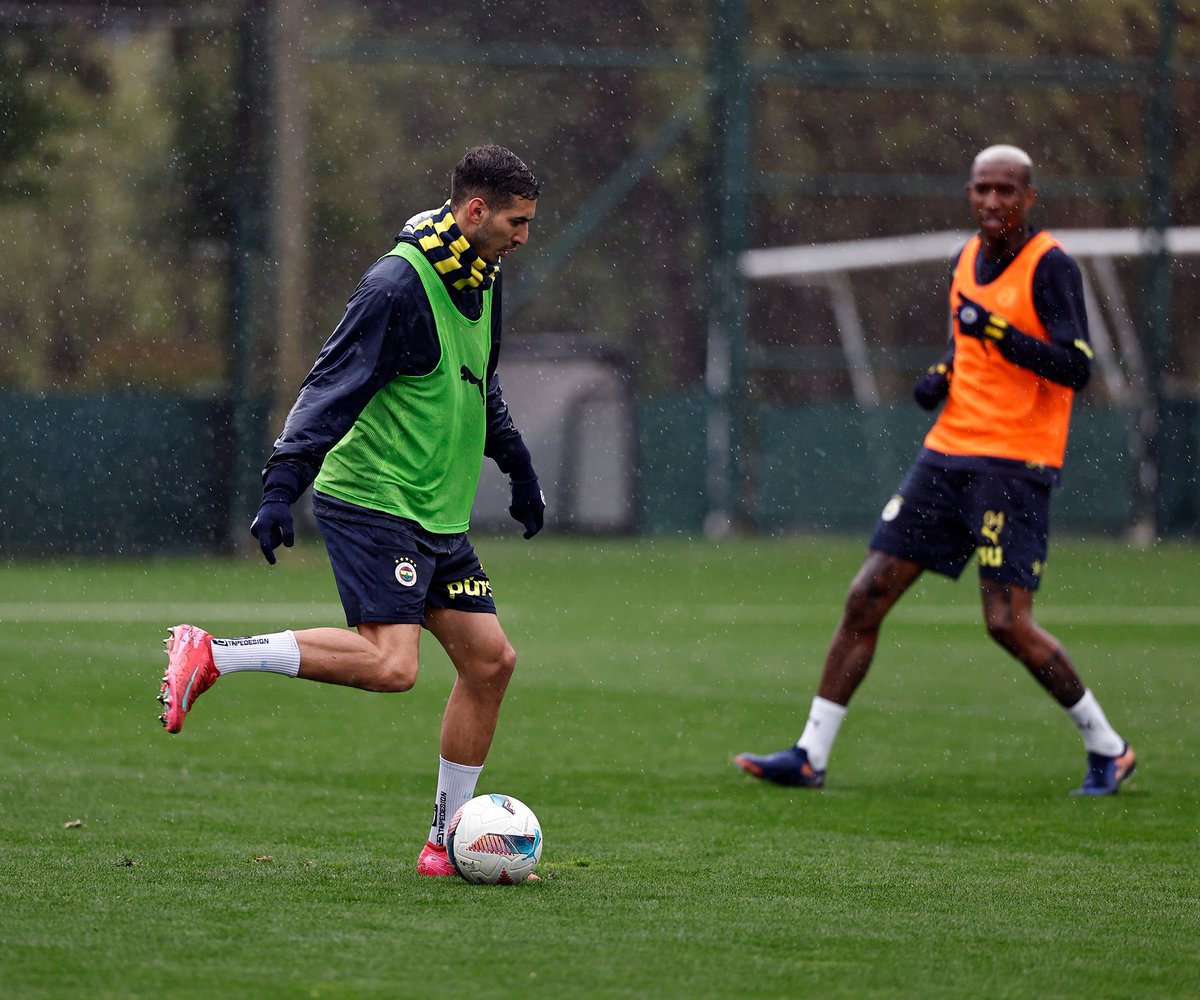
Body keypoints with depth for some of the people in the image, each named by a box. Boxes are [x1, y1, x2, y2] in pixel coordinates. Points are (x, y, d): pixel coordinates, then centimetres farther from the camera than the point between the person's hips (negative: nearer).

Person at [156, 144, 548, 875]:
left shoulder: (482, 279, 12)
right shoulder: (399, 283, -16)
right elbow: (332, 389, -19)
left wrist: (520, 471, 34)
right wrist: (283, 488, -25)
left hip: (440, 514, 9)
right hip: (371, 503, -9)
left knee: (490, 660, 2)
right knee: (391, 664, -23)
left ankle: (448, 841, 10)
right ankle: (212, 655, -12)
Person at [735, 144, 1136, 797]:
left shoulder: (1050, 266, -9)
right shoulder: (968, 259, 13)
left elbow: (1075, 368, -18)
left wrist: (994, 329, -24)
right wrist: (941, 374, 10)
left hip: (1015, 465, -7)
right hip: (948, 451, 7)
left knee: (1007, 622, -14)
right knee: (866, 596, 1)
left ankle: (1106, 748, 4)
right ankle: (811, 755, 7)